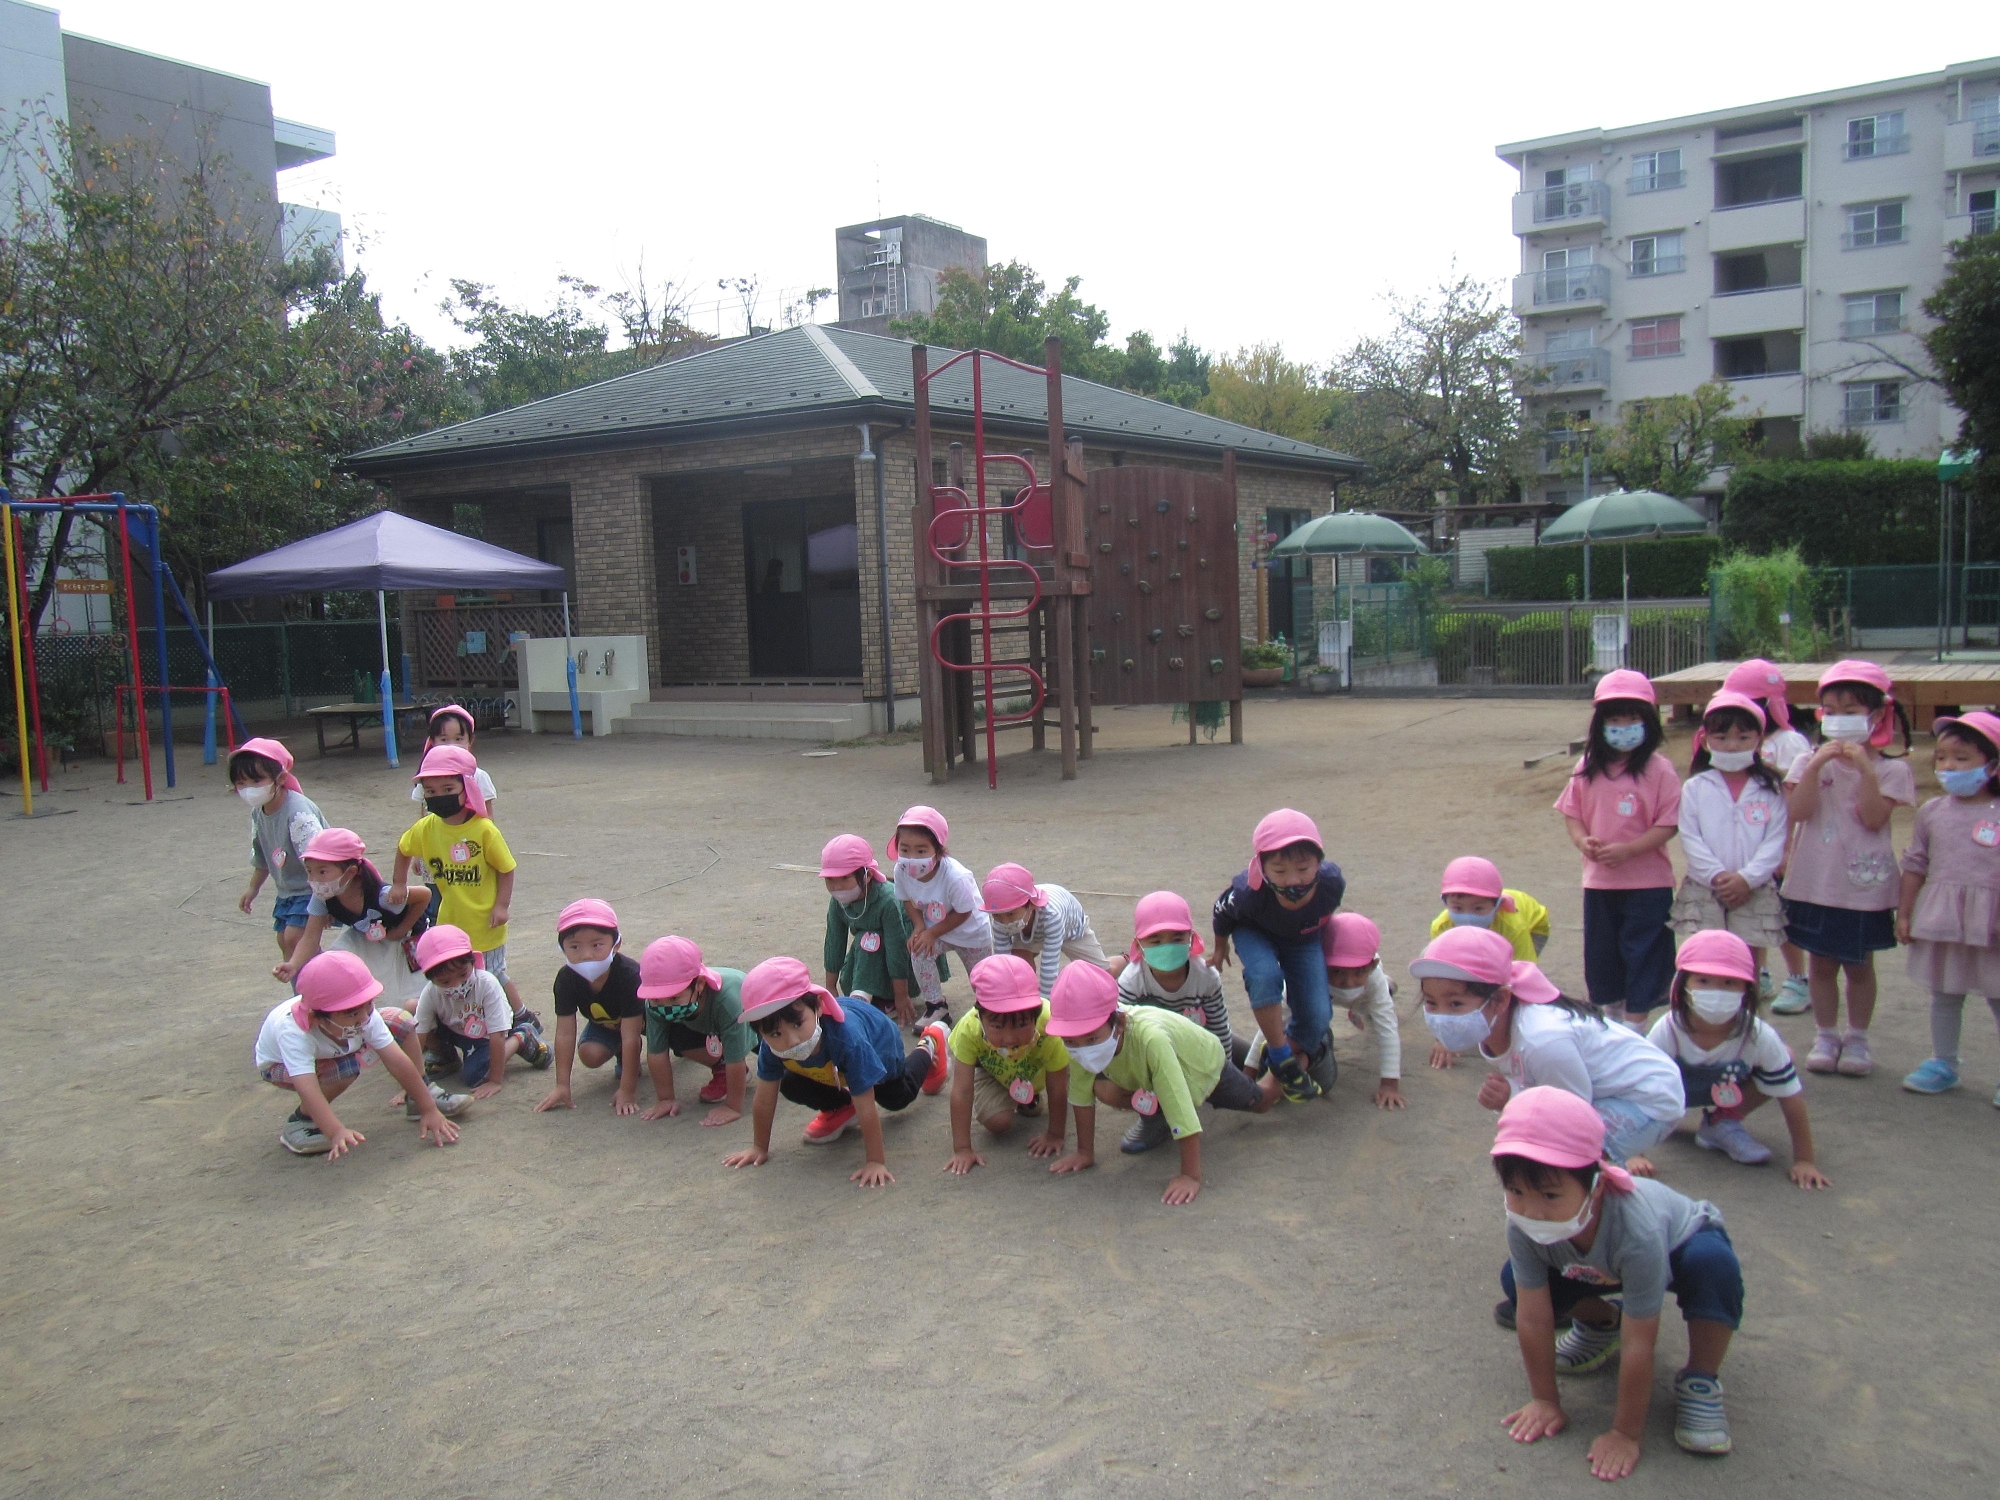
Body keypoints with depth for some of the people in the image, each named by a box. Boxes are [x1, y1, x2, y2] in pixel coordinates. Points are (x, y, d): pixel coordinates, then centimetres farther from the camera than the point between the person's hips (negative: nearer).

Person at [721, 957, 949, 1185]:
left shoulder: (847, 1039, -53)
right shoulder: (771, 1046, -39)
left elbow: (866, 1109, -46)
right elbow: (764, 1101, -24)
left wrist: (876, 1162, -41)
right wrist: (759, 1148, -15)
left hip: (880, 1043, -3)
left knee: (898, 1099, 24)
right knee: (790, 1087, -14)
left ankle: (927, 1048, 51)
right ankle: (840, 1109, 13)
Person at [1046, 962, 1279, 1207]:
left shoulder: (1150, 1038, -50)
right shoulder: (1082, 1039, -35)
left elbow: (1182, 1110, -48)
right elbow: (1081, 1095, -21)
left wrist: (1191, 1176, -46)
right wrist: (1085, 1152, -16)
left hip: (1205, 1064, -3)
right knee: (1103, 1090, -22)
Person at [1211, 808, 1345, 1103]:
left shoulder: (1331, 882, -36)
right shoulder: (1248, 893, -42)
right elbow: (1221, 913, -16)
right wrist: (1220, 946, 3)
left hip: (1303, 940, 2)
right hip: (1255, 934, -2)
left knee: (1318, 1017, -10)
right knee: (1265, 975, -34)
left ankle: (1299, 1046, 27)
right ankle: (1281, 1059, -12)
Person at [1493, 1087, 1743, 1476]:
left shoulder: (1637, 1231, -46)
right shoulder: (1523, 1224, -33)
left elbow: (1638, 1345, -37)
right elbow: (1533, 1317, -22)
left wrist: (1627, 1435, -28)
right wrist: (1544, 1401, -14)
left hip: (1682, 1244, -4)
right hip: (1597, 1267, 4)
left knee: (1712, 1262, -37)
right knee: (1515, 1281, -15)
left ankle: (1701, 1381, -11)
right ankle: (1599, 1324, 15)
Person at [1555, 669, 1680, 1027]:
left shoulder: (1658, 769, -9)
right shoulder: (1588, 768, 3)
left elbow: (1668, 824, -12)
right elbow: (1572, 812, 8)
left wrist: (1628, 850, -22)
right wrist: (1583, 841, -12)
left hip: (1647, 883, -4)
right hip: (1598, 880, 5)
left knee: (1641, 954, 3)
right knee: (1601, 955, 15)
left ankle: (1634, 1027, 14)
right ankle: (1610, 1020, 33)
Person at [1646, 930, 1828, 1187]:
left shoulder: (1760, 1038, -33)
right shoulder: (1666, 1032, -37)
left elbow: (1791, 1098, -23)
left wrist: (1804, 1160, -21)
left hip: (1728, 1092, 0)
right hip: (1676, 1090, 0)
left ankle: (1722, 1122, -3)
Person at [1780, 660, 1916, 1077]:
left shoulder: (1891, 769, -2)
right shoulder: (1809, 762, 2)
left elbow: (1873, 818, -14)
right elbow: (1798, 811, -12)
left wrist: (1865, 770, -22)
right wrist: (1817, 765, -20)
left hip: (1864, 885, -1)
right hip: (1814, 883, 1)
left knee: (1859, 964, 9)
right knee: (1821, 962, 9)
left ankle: (1857, 1038, 23)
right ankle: (1826, 1035, 21)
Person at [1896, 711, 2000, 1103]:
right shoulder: (1932, 811, 4)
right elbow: (1915, 865, 10)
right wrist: (1903, 913, 8)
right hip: (1940, 919, 4)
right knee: (1944, 994, 15)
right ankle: (1943, 1063, 28)